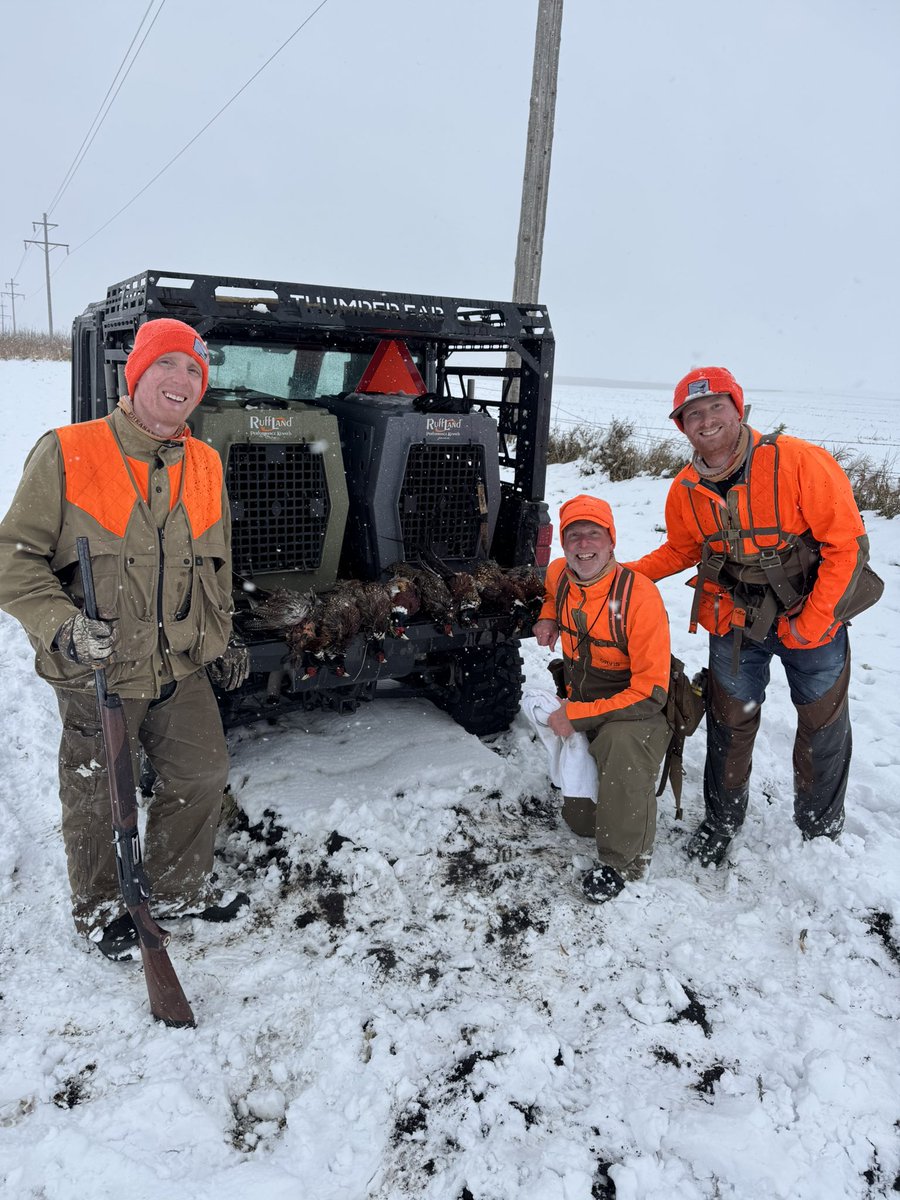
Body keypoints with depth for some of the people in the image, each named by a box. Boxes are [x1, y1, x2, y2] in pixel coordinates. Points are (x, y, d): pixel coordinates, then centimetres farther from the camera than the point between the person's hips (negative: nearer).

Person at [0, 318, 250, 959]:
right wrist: (61, 627, -23)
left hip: (182, 668, 5)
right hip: (96, 674, -5)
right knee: (97, 796, 12)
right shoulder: (67, 454, -12)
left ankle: (178, 888, 40)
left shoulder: (205, 465, 5)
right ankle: (99, 910, 38)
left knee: (204, 774, 14)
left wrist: (220, 635, 17)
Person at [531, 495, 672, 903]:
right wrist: (547, 617, 1)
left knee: (619, 742, -41)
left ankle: (624, 861, -23)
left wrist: (577, 715, -27)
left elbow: (650, 693, -27)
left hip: (638, 712, -6)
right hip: (578, 709, 6)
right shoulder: (558, 574, -8)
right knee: (579, 819, 10)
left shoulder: (638, 595, -26)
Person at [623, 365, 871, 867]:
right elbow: (681, 551, 9)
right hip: (734, 623, 2)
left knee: (824, 726, 14)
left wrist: (811, 624, -18)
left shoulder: (797, 461, -23)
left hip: (813, 616, -2)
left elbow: (848, 543, -19)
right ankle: (722, 821, 33)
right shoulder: (686, 490, -8)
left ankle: (822, 826, 38)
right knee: (731, 723, 11)